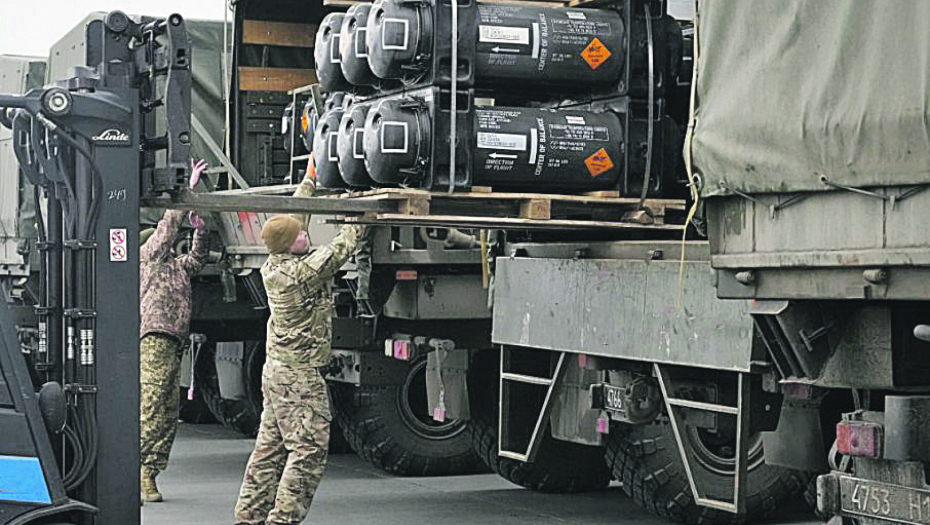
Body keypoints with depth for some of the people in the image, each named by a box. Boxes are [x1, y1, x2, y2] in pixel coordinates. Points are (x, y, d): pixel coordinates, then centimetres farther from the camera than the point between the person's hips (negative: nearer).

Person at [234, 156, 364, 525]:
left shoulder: (273, 266, 5)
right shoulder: (302, 272, -20)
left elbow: (294, 217, 16)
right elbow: (340, 249, -10)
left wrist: (310, 180, 24)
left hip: (277, 369, 9)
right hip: (299, 375, -9)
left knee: (270, 447, 13)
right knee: (309, 449, -6)